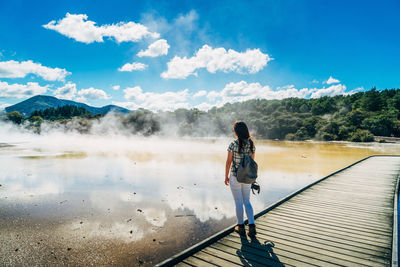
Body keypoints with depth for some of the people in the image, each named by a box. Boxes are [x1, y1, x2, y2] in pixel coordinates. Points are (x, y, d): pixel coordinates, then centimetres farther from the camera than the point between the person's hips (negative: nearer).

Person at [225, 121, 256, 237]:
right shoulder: (251, 144, -1)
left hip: (235, 177, -4)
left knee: (239, 203, 9)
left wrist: (226, 176, 1)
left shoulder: (233, 144, -14)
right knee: (247, 202, 16)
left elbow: (228, 162, -10)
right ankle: (252, 226, 8)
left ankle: (241, 227, 22)